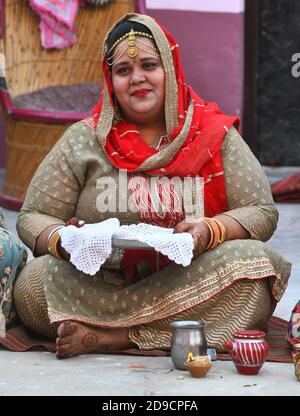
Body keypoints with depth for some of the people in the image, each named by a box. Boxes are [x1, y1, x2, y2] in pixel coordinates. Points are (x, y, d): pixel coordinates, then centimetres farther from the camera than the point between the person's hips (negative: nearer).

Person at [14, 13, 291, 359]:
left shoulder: (216, 135, 7)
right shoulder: (82, 140, 8)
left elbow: (262, 213, 3)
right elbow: (32, 217, 7)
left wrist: (210, 231, -19)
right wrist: (63, 240, -17)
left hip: (189, 286, 0)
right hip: (101, 287, 0)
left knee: (251, 260, -29)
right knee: (33, 283, -27)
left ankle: (111, 337, -27)